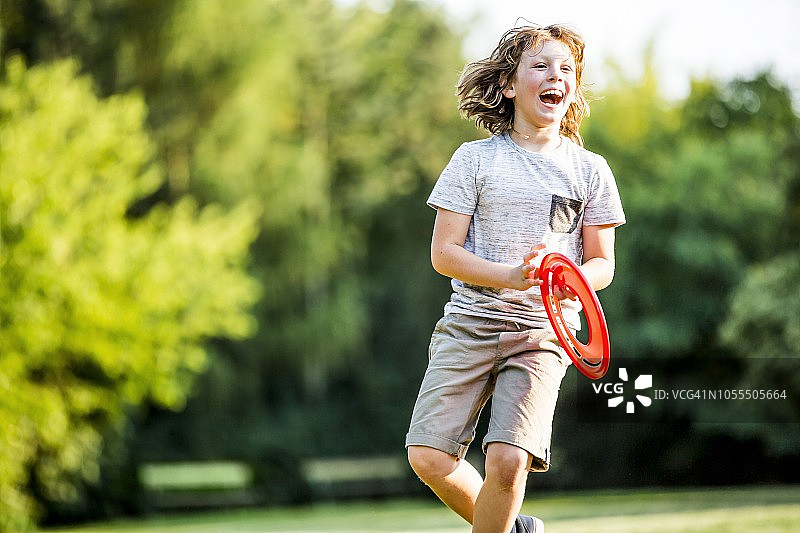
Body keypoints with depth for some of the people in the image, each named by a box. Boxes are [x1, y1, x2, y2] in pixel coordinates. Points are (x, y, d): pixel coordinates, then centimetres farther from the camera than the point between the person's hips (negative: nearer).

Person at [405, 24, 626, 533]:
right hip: (470, 320, 1)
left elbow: (603, 264, 10)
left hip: (543, 331, 0)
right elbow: (444, 252, 0)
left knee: (508, 460, -20)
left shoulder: (590, 169, 8)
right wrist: (513, 275, -17)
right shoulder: (475, 158, 4)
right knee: (429, 457, -11)